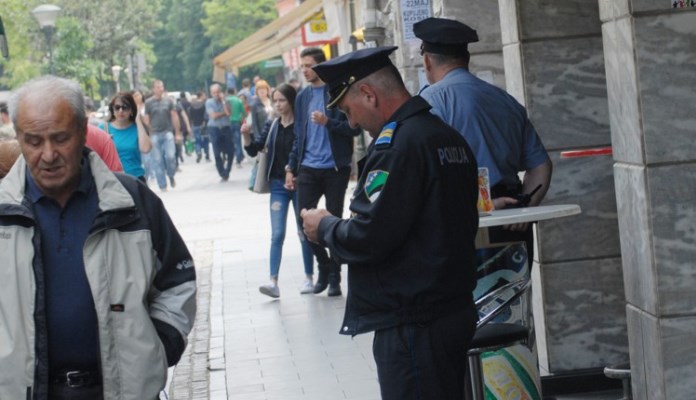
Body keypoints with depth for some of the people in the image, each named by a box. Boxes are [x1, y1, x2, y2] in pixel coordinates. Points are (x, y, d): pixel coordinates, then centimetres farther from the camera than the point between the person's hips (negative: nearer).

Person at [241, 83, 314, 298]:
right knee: (277, 234, -3)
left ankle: (309, 278, 18)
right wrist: (246, 135, -12)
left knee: (304, 232, 7)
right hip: (278, 185, 4)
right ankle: (273, 282, -9)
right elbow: (254, 149, 6)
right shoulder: (273, 126, 8)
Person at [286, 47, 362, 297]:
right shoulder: (302, 97, 12)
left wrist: (328, 122, -22)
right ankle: (324, 267, 18)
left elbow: (355, 128, -9)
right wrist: (291, 167, 12)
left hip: (335, 168, -4)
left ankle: (334, 276, 13)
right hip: (308, 169, 4)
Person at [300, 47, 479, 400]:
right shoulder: (448, 136, 12)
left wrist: (325, 227, -2)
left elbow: (369, 237, -23)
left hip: (412, 323, -10)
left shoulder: (397, 142, -18)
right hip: (455, 311, 10)